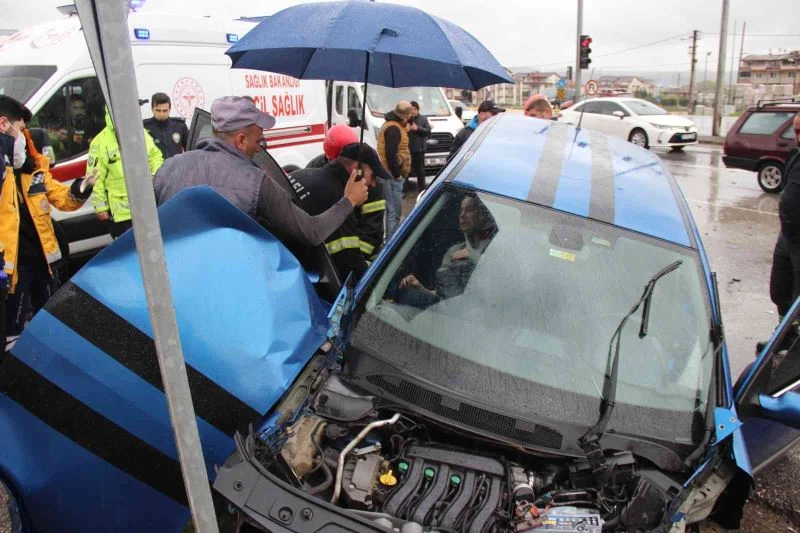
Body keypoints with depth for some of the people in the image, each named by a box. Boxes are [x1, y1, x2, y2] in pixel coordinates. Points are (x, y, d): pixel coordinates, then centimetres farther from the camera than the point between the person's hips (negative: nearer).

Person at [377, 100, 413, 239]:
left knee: (392, 209, 17)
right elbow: (390, 153, -23)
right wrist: (397, 174, -19)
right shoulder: (394, 128, -16)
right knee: (394, 210, -9)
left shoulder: (391, 125, 18)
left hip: (390, 174, 11)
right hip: (392, 176, -11)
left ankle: (390, 238, 26)